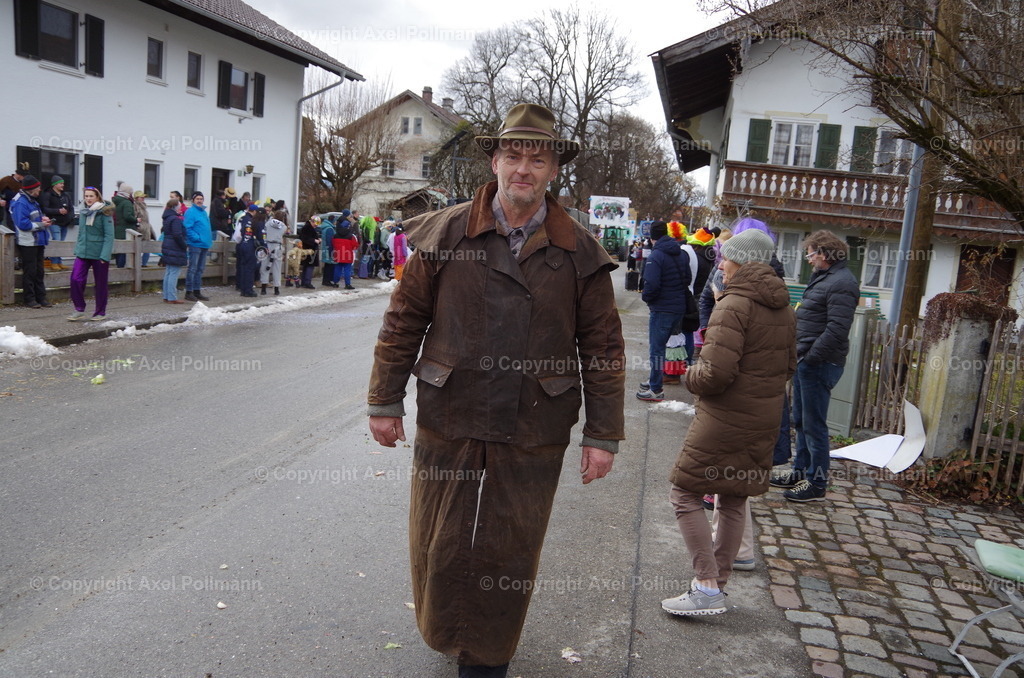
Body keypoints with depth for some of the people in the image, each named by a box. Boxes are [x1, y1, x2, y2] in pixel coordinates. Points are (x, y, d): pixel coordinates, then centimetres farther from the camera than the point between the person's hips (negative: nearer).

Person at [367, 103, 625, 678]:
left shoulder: (581, 252, -3)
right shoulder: (444, 233, -2)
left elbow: (604, 348, -1)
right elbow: (404, 321, 2)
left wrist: (603, 435, -3)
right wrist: (385, 402, 3)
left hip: (535, 436, 0)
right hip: (448, 421, 1)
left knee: (510, 552, 12)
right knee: (438, 543, 16)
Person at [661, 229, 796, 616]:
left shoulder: (734, 305, -17)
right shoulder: (783, 308, 10)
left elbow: (717, 372, -24)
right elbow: (789, 364, 18)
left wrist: (691, 376, -5)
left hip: (725, 419, -9)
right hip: (765, 421, 9)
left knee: (685, 495, 0)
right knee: (734, 503, 17)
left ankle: (708, 588, -1)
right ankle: (719, 582, 28)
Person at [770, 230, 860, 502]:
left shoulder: (842, 283, -16)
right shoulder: (822, 278, 16)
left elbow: (837, 329, -24)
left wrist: (811, 357, -21)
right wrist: (799, 354, 13)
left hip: (819, 364, -10)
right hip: (806, 361, 10)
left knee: (814, 424, -2)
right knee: (801, 421, 18)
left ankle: (817, 483, 8)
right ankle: (800, 472, 30)